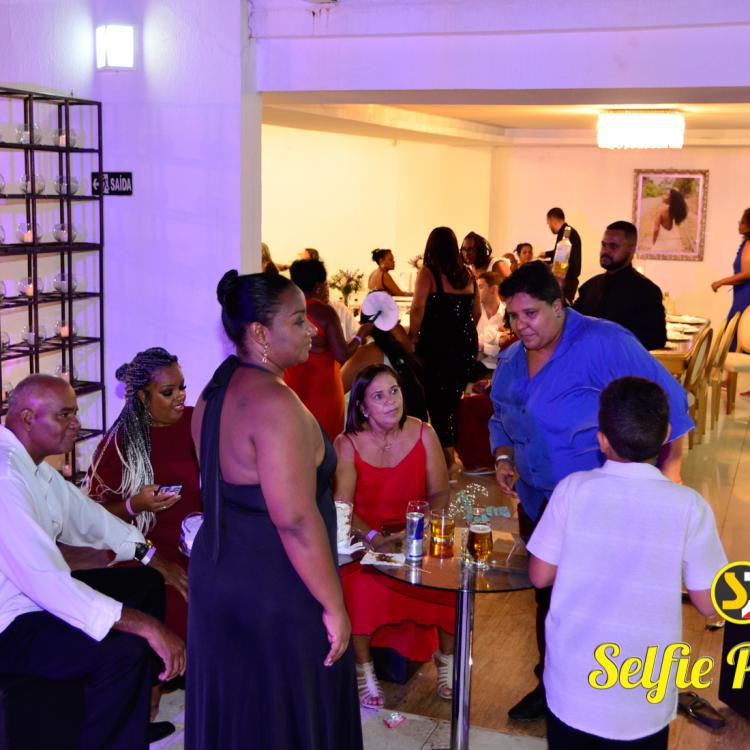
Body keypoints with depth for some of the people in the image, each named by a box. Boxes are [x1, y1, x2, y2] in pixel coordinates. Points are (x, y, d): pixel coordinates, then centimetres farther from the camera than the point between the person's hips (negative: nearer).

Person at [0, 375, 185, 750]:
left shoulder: (32, 464, 5)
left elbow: (85, 515, 17)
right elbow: (46, 581, -34)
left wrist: (152, 556, 9)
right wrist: (145, 625, -33)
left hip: (38, 592, 11)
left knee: (146, 585, 15)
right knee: (124, 651, -28)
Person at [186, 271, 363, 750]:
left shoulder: (217, 390, 6)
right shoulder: (274, 403, -23)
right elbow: (296, 520, -26)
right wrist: (334, 606, -19)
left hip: (218, 576, 9)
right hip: (274, 592, -9)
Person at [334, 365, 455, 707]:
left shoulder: (423, 434, -1)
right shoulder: (347, 444, -7)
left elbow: (439, 493, -1)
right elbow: (342, 506, -13)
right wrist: (373, 537, -28)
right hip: (364, 537, -2)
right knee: (358, 584, -30)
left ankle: (446, 659, 2)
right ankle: (364, 668, -9)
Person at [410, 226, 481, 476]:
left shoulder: (428, 273, -7)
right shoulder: (467, 274, 7)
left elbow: (418, 309, -20)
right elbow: (477, 312, 12)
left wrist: (411, 338, -11)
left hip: (436, 345, -5)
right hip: (466, 346, 5)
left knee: (435, 402, 3)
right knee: (452, 401, 16)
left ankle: (448, 458, -1)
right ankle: (448, 451, 22)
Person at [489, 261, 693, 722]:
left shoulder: (602, 343, -20)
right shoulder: (511, 360, 4)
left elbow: (667, 401, -18)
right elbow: (501, 418, 18)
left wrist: (670, 468, -18)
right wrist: (503, 457, 0)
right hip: (537, 503, 7)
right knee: (547, 597, 19)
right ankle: (550, 685, 38)